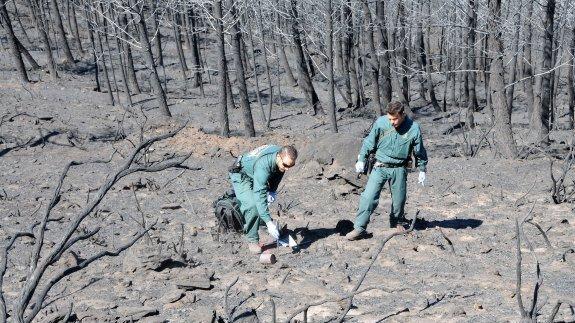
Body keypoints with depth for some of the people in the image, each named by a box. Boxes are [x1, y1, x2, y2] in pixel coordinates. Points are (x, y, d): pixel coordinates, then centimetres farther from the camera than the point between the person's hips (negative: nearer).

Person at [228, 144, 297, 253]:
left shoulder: (283, 157, -20)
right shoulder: (263, 165, -43)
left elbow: (278, 173, 6)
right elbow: (259, 195, -46)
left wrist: (272, 190, -7)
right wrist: (269, 222, -50)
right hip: (241, 176, -8)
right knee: (253, 205, -25)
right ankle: (252, 240, -13)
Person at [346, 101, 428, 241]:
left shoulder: (413, 128, -9)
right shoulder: (380, 122, -9)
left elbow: (419, 151, 5)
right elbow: (369, 142, 5)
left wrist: (422, 170, 10)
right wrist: (361, 159, 3)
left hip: (399, 169, 0)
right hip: (380, 167, 0)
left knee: (399, 199, 11)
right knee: (368, 197, -10)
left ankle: (398, 224, 37)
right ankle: (359, 228, -6)